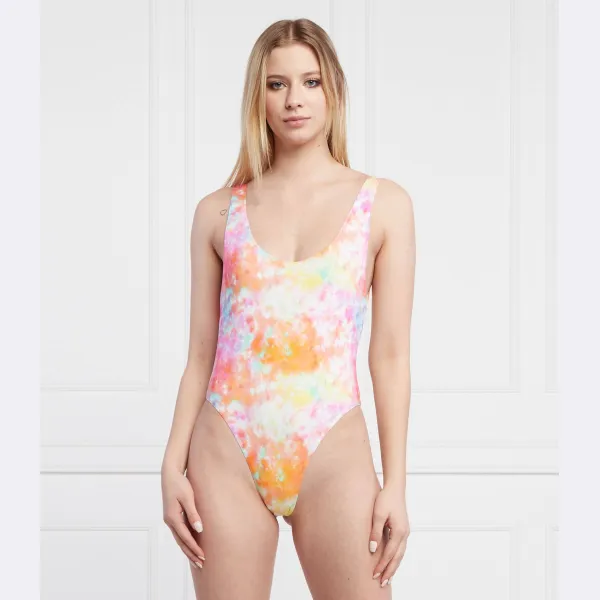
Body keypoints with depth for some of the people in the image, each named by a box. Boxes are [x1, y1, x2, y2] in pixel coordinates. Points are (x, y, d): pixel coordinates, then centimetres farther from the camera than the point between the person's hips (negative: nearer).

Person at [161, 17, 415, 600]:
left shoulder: (383, 204, 4)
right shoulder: (218, 211, 7)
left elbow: (389, 355, 1)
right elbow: (200, 353, 8)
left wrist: (396, 484, -2)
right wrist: (173, 466, 1)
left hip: (332, 455, -1)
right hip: (225, 456, 1)